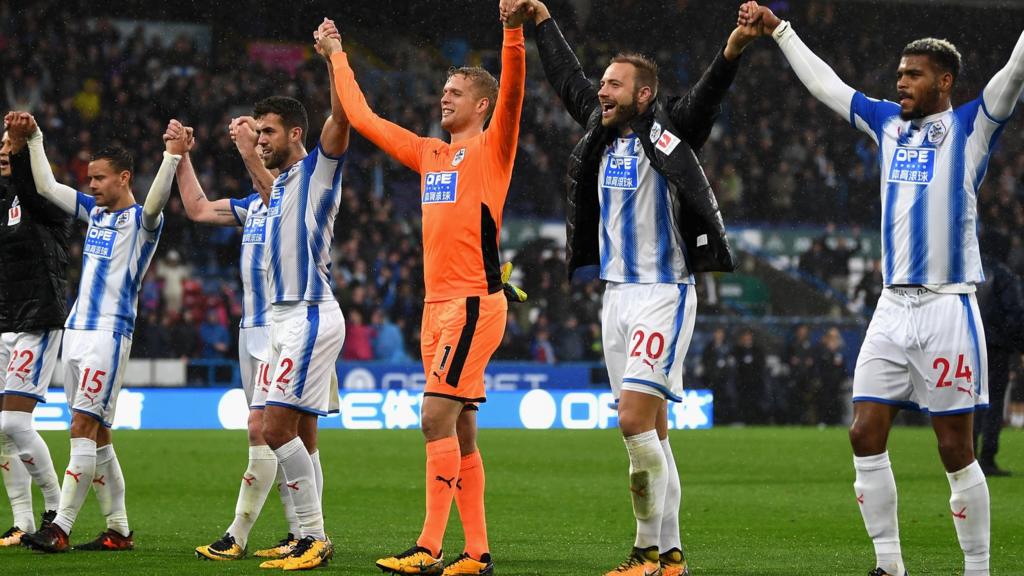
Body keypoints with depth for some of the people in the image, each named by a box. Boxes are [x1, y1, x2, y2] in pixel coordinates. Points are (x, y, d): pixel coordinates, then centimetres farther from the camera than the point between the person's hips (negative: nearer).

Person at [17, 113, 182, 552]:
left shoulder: (141, 220, -5)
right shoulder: (94, 211, 16)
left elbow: (156, 201, -28)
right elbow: (46, 187, 21)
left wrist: (171, 158, -41)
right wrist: (33, 139, 16)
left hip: (109, 334, -8)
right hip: (77, 330, 8)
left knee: (84, 428, -13)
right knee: (96, 436, 7)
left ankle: (60, 528, -16)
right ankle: (118, 529, 11)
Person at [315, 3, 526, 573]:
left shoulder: (491, 148, -2)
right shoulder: (431, 153, 18)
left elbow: (512, 95, -20)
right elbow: (364, 118, 27)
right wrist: (338, 57, 34)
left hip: (473, 301, -8)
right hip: (438, 303, 8)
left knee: (437, 418, -14)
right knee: (459, 431, 6)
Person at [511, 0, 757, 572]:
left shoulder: (668, 132, -7)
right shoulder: (603, 131, 10)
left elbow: (707, 96, -23)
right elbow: (568, 77, 24)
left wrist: (733, 51, -41)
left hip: (665, 295, -7)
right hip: (617, 294, 7)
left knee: (636, 421, -16)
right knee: (651, 431, 9)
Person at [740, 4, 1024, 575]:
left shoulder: (970, 126, 0)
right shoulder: (888, 123, 15)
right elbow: (825, 83, 26)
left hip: (948, 307, -6)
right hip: (893, 308, 6)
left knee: (956, 449, -2)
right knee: (866, 437, 0)